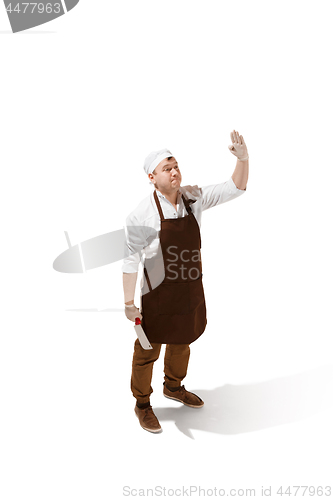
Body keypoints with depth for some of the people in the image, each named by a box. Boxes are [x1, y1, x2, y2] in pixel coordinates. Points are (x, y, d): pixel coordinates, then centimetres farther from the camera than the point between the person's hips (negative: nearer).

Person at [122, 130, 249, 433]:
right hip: (158, 295, -6)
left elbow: (235, 189, -2)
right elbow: (131, 259, -16)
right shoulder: (143, 214, -20)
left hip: (191, 291, 6)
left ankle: (174, 386, 52)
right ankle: (143, 404, 34)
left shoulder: (194, 198, -4)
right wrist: (129, 302, -16)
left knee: (182, 342, 25)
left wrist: (243, 158, -21)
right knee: (148, 351, 11)